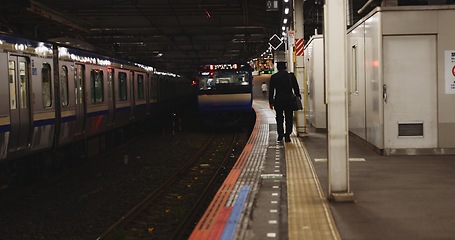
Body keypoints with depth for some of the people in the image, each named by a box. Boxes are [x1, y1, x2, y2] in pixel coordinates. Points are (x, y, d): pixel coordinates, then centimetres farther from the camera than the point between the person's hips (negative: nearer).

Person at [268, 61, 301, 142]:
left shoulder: (274, 77, -2)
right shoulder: (291, 76, -1)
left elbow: (271, 90, 1)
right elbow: (296, 88, 3)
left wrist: (270, 102, 6)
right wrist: (298, 96, 14)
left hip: (278, 100, 0)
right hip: (289, 99, 0)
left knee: (279, 118, 9)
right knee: (289, 118, 5)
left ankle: (280, 135, 8)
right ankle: (287, 135, 0)